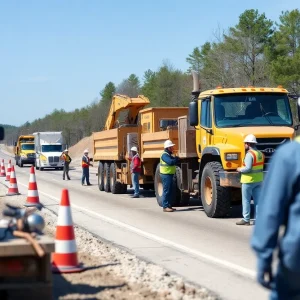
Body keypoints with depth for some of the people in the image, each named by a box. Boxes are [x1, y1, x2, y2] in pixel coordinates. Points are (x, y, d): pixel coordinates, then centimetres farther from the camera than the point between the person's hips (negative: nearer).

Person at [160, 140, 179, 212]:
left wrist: (175, 159, -4)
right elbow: (170, 162, -27)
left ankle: (169, 205, 18)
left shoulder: (169, 154, 19)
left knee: (170, 191, 13)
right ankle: (165, 207, -7)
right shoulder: (164, 155, -15)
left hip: (170, 174, 10)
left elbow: (174, 161, 16)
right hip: (166, 174, -10)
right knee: (166, 191, -9)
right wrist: (176, 159, -11)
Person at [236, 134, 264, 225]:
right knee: (258, 200, 9)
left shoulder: (250, 154, -17)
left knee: (246, 200, 1)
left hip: (248, 180, -8)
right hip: (259, 180, 8)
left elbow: (248, 168, -25)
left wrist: (240, 170, -7)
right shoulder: (260, 154, 10)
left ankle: (246, 219, 3)